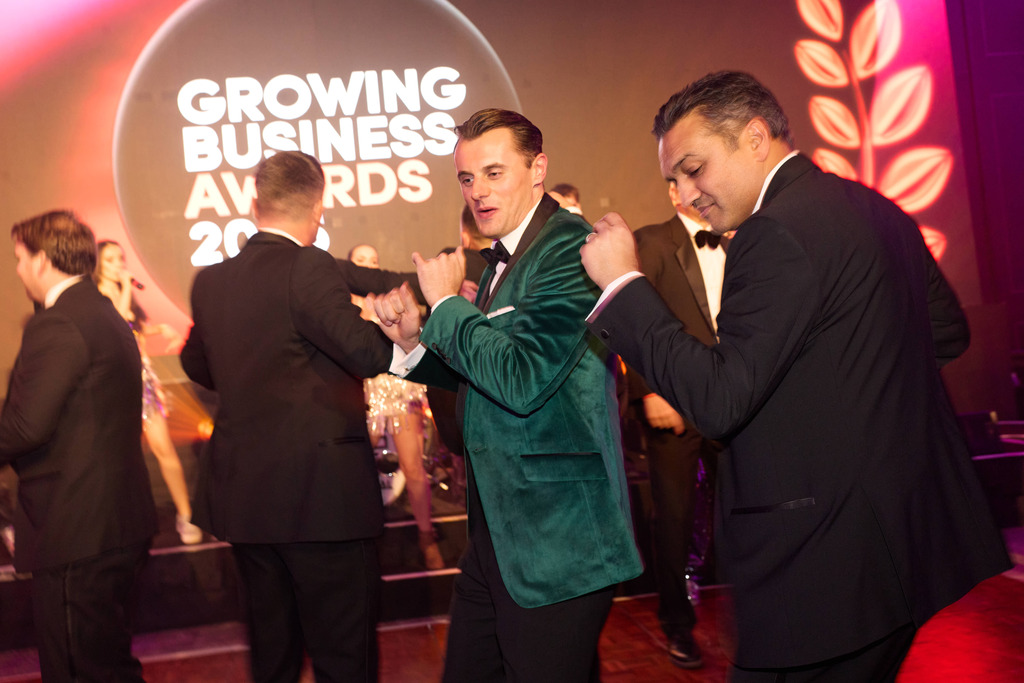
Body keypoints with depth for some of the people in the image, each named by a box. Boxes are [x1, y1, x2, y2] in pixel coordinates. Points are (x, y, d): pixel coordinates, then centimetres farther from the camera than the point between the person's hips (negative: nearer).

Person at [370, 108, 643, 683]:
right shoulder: (503, 259, 13)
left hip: (557, 544, -9)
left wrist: (448, 303, -15)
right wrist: (415, 339, 2)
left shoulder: (570, 249, -17)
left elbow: (522, 380, -27)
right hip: (498, 529, 9)